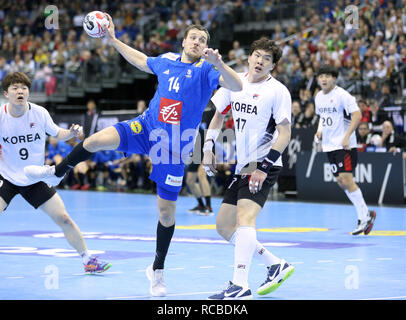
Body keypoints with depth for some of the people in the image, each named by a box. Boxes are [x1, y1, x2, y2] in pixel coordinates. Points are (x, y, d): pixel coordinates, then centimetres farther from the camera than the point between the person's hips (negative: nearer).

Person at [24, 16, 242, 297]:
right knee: (95, 140, -18)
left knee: (167, 210, 2)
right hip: (147, 127, 3)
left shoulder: (206, 71, -7)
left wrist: (218, 63, -39)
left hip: (175, 147, -3)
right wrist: (113, 39, 27)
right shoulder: (167, 61, 6)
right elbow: (141, 61, 28)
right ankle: (56, 173, 12)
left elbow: (237, 86, -23)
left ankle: (158, 271, 20)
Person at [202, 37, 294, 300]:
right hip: (242, 166, 8)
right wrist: (208, 147, 7)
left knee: (244, 216, -26)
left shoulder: (278, 91, -9)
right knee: (224, 226, 8)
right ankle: (276, 265, 18)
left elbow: (285, 134, -11)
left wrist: (264, 167, -19)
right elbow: (219, 115, 20)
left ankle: (241, 286, -31)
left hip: (264, 165, -8)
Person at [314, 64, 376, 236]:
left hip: (344, 145, -8)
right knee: (340, 181, 6)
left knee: (346, 179, -14)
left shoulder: (342, 95, -12)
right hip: (329, 145, 8)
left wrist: (347, 136, -24)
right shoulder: (319, 96, 11)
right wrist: (320, 131, 9)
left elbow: (357, 114, -18)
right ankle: (366, 213, 17)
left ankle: (364, 216, -2)